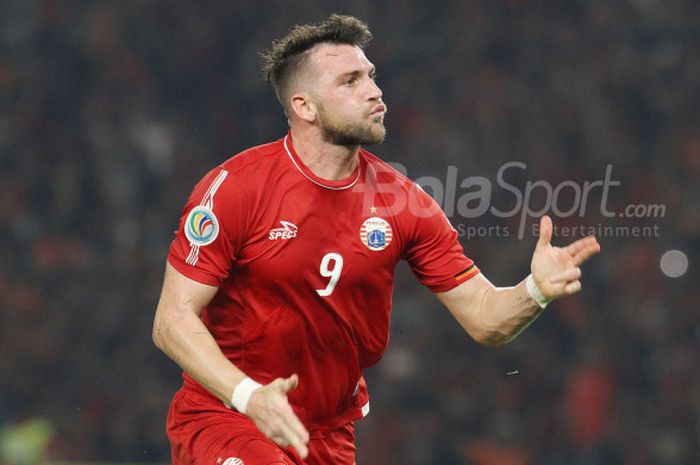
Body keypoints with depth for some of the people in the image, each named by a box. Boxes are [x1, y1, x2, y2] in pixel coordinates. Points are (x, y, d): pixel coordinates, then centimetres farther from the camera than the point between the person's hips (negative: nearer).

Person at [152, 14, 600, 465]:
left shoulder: (402, 201, -1)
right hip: (224, 418, -5)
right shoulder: (234, 187, -13)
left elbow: (484, 319, 1)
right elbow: (173, 320, -14)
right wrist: (248, 396, -29)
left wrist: (535, 292, -21)